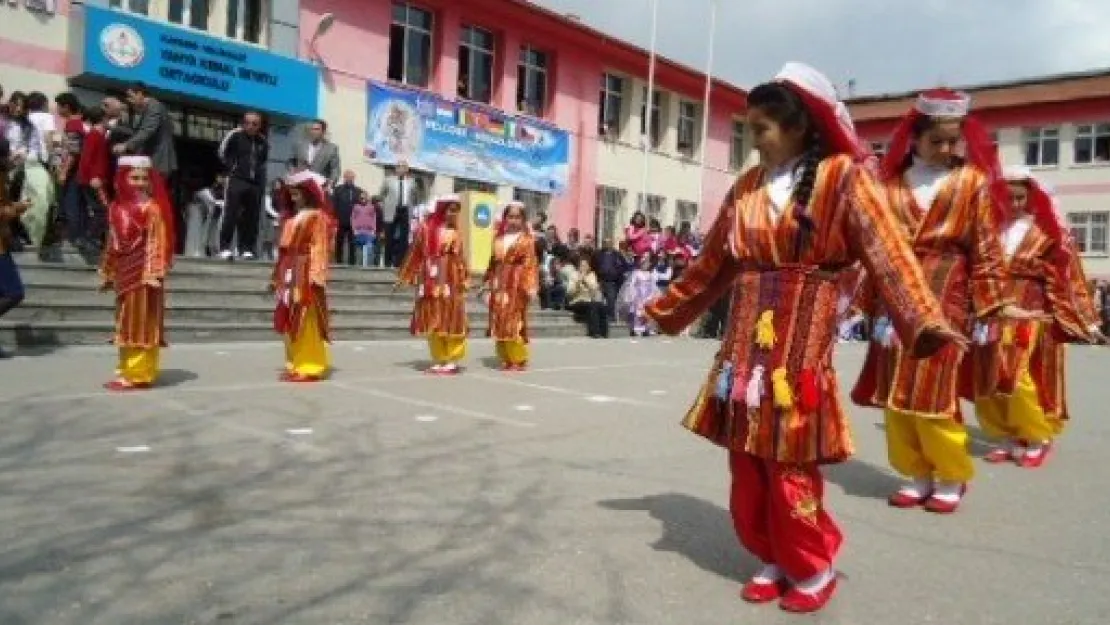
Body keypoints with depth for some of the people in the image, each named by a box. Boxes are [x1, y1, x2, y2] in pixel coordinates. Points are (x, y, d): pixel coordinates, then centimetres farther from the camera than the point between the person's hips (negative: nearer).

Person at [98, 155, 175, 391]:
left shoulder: (151, 208, -10)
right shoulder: (117, 207, 11)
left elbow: (156, 243, -15)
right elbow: (113, 243, 16)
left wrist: (153, 272, -22)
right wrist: (107, 273, 18)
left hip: (143, 274, -8)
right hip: (124, 275, 8)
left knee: (141, 325, -3)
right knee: (125, 325, 14)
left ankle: (138, 374, 2)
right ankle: (127, 370, 23)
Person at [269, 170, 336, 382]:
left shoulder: (317, 216, -5)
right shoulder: (290, 218, 19)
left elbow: (319, 248, -13)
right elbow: (284, 250, 20)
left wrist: (316, 275, -21)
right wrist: (276, 277, 18)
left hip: (306, 275, -8)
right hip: (289, 276, 8)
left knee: (307, 322, -7)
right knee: (291, 322, 10)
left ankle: (309, 366, -3)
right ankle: (295, 364, 17)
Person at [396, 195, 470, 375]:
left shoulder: (456, 233, 6)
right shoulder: (426, 228, 0)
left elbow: (461, 259, 10)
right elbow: (414, 255, 4)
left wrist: (465, 281, 6)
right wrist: (402, 277, 6)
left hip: (451, 282, 1)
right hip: (432, 281, -1)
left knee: (451, 320, 2)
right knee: (433, 321, 4)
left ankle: (451, 360, 10)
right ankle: (438, 360, 13)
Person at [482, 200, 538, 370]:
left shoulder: (526, 239, -4)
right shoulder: (499, 238, 13)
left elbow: (530, 264, -10)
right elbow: (493, 262, 16)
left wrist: (530, 287, -18)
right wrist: (488, 282, 15)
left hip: (516, 284, -6)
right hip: (499, 285, 6)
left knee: (515, 322, -7)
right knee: (499, 322, 7)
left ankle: (518, 360, 3)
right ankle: (506, 359, 17)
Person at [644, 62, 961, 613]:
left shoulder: (840, 176, -4)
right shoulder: (747, 187, 11)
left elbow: (885, 250, -13)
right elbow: (715, 263, 19)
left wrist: (924, 321, -26)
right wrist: (667, 308, 26)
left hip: (800, 337, -5)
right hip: (747, 336, 5)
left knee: (789, 461, -2)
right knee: (746, 459, 7)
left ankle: (813, 569, 19)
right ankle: (776, 560, 25)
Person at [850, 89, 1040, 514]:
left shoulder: (973, 182, 3)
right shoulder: (890, 183, 7)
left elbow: (985, 249, 3)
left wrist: (995, 303, -2)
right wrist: (860, 299, 5)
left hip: (944, 300, -3)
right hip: (894, 301, 3)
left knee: (931, 392, -5)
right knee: (893, 393, 4)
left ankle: (951, 477, 15)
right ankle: (916, 475, 18)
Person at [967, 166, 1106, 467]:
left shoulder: (1047, 230, 2)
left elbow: (1066, 278, 2)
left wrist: (1086, 320, -1)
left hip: (1031, 313, -3)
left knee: (1022, 378, -9)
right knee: (990, 380, 3)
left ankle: (1037, 438, 11)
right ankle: (1009, 438, 18)